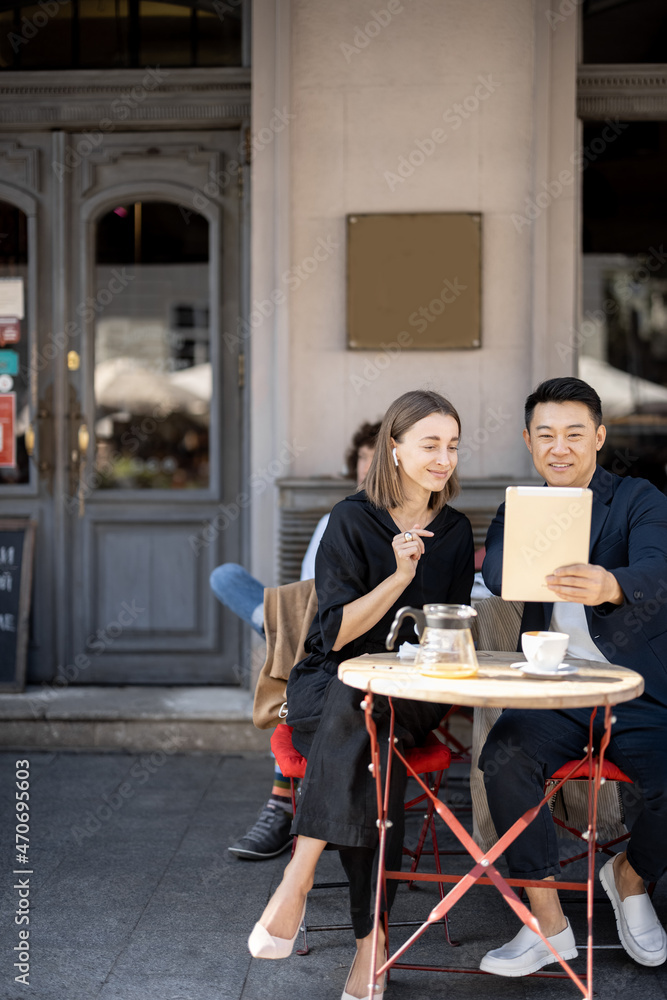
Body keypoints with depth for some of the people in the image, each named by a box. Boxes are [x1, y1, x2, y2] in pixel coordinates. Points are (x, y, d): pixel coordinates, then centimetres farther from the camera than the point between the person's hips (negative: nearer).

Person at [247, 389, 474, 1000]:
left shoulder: (456, 533, 10)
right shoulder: (353, 520, -3)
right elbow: (336, 633, -9)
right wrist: (400, 576, -19)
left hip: (412, 698, 2)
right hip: (327, 688, -2)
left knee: (361, 706, -35)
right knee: (375, 752, -37)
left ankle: (297, 881, -36)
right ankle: (371, 939, -35)